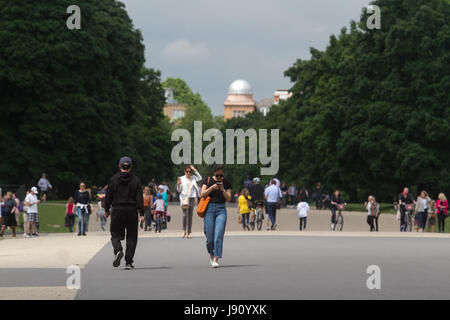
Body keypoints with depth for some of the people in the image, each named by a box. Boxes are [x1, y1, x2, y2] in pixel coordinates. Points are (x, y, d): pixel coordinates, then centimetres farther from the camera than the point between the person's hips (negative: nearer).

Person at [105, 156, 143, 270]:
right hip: (132, 211, 0)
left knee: (116, 234, 8)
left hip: (117, 210, 0)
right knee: (131, 237, 7)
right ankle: (128, 262, 3)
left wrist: (107, 210, 13)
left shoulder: (114, 179, 0)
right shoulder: (136, 180, 0)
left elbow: (108, 196, 3)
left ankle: (118, 250, -23)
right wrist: (140, 211, -4)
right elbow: (139, 197, -4)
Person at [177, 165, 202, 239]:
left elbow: (199, 178, -9)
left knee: (190, 215, 2)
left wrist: (195, 170, -9)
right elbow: (178, 190, 7)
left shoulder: (193, 178, 9)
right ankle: (183, 231, -5)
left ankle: (189, 232, 6)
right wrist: (178, 185, -14)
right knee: (184, 214, -14)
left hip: (191, 198, 1)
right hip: (183, 198, -1)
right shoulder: (181, 179, 6)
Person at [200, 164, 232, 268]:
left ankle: (216, 259, -13)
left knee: (218, 235, -13)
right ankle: (211, 254, 27)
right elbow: (202, 194, 0)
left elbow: (229, 198, 3)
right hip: (209, 209, 0)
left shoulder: (226, 183, 8)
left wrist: (222, 189, -11)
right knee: (210, 237, 0)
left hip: (221, 210, 0)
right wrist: (212, 187, -13)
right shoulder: (208, 180, 6)